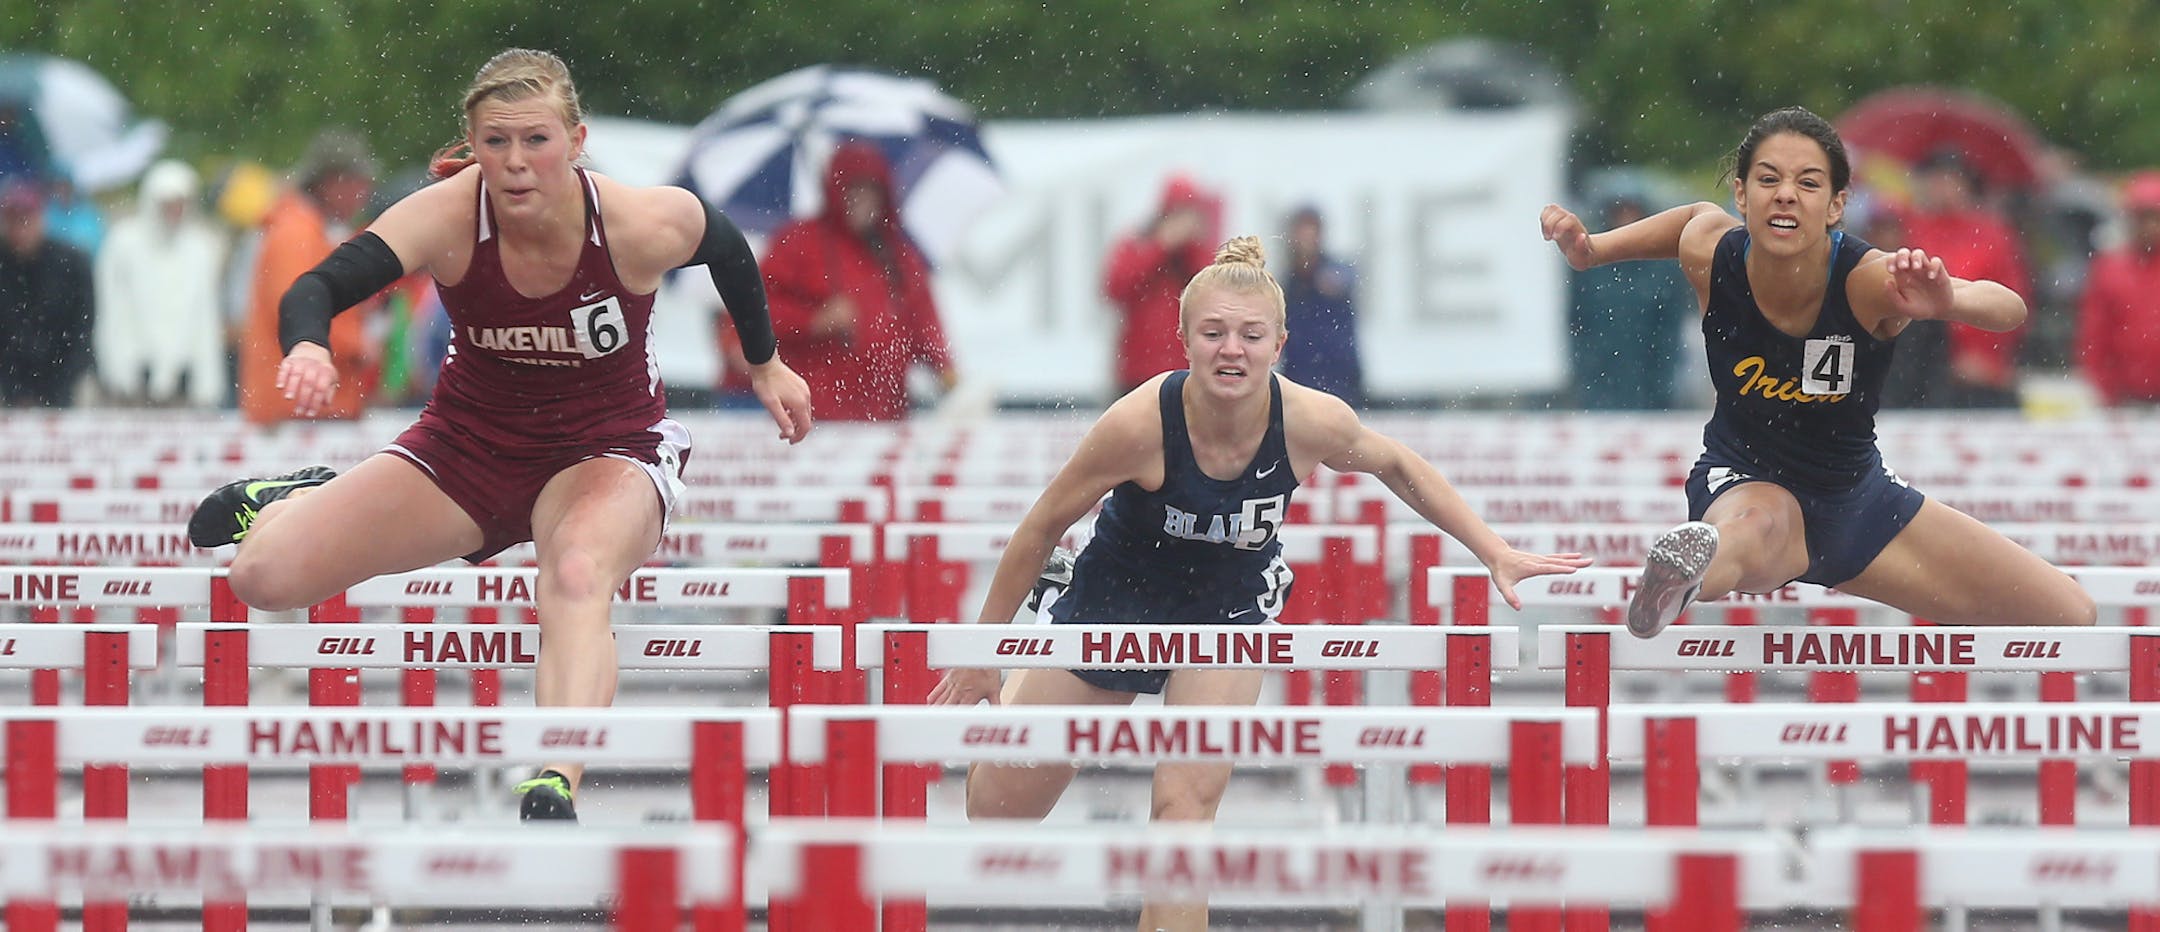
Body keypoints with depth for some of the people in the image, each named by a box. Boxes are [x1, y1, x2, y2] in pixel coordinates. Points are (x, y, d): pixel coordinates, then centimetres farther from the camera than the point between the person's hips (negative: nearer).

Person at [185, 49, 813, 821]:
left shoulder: (647, 226, -22)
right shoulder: (446, 219, -24)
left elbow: (729, 251, 1)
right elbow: (318, 288, -35)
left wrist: (766, 364, 16)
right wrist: (307, 348, -59)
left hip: (606, 451, -2)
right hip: (469, 444, 2)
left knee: (577, 576, -39)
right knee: (263, 575, -6)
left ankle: (555, 790, -56)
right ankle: (295, 500, 32)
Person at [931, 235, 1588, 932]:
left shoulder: (1312, 423, -26)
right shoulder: (1141, 424, -34)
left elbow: (1398, 468, -2)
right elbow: (1042, 528, -19)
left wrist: (1497, 555, -2)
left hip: (1230, 609, 1)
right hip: (1117, 599, -1)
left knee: (1188, 800, -21)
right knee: (996, 809, 10)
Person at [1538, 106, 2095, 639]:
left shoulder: (1868, 280, -28)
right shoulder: (1710, 254, -18)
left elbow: (2009, 311, -44)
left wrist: (1945, 302, -65)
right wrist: (1589, 248, 0)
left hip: (1857, 497, 2)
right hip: (1743, 483, -2)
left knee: (2072, 616, 1)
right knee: (1760, 527, -44)